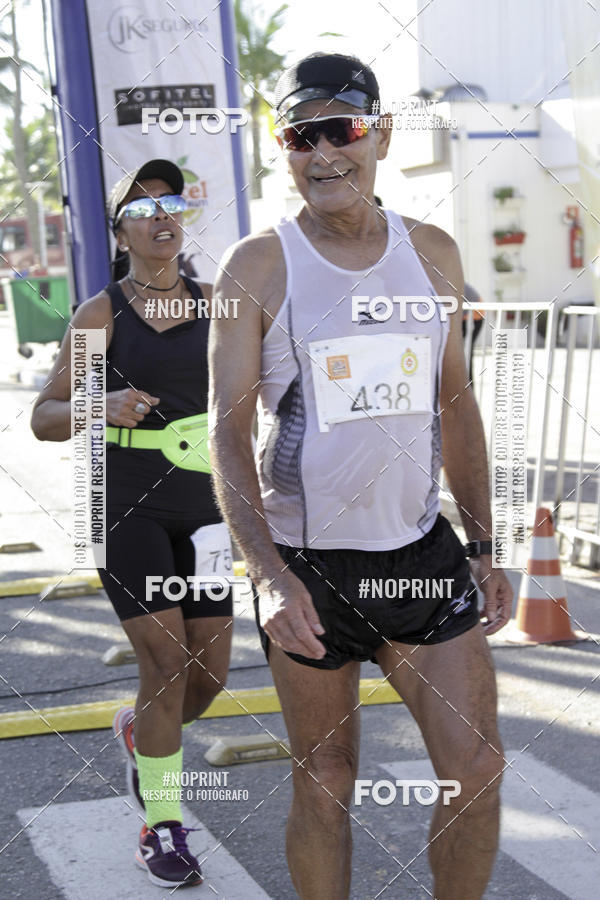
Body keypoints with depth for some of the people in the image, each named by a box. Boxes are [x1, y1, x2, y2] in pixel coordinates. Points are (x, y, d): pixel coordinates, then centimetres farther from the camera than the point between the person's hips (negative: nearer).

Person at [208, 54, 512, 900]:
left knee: (477, 769, 1)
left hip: (422, 552, 3)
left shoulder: (433, 253, 5)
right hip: (307, 564, -3)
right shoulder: (256, 267, -6)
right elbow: (228, 427, -10)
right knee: (325, 783, 7)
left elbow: (456, 403, 12)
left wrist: (484, 548, 9)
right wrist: (268, 573, -22)